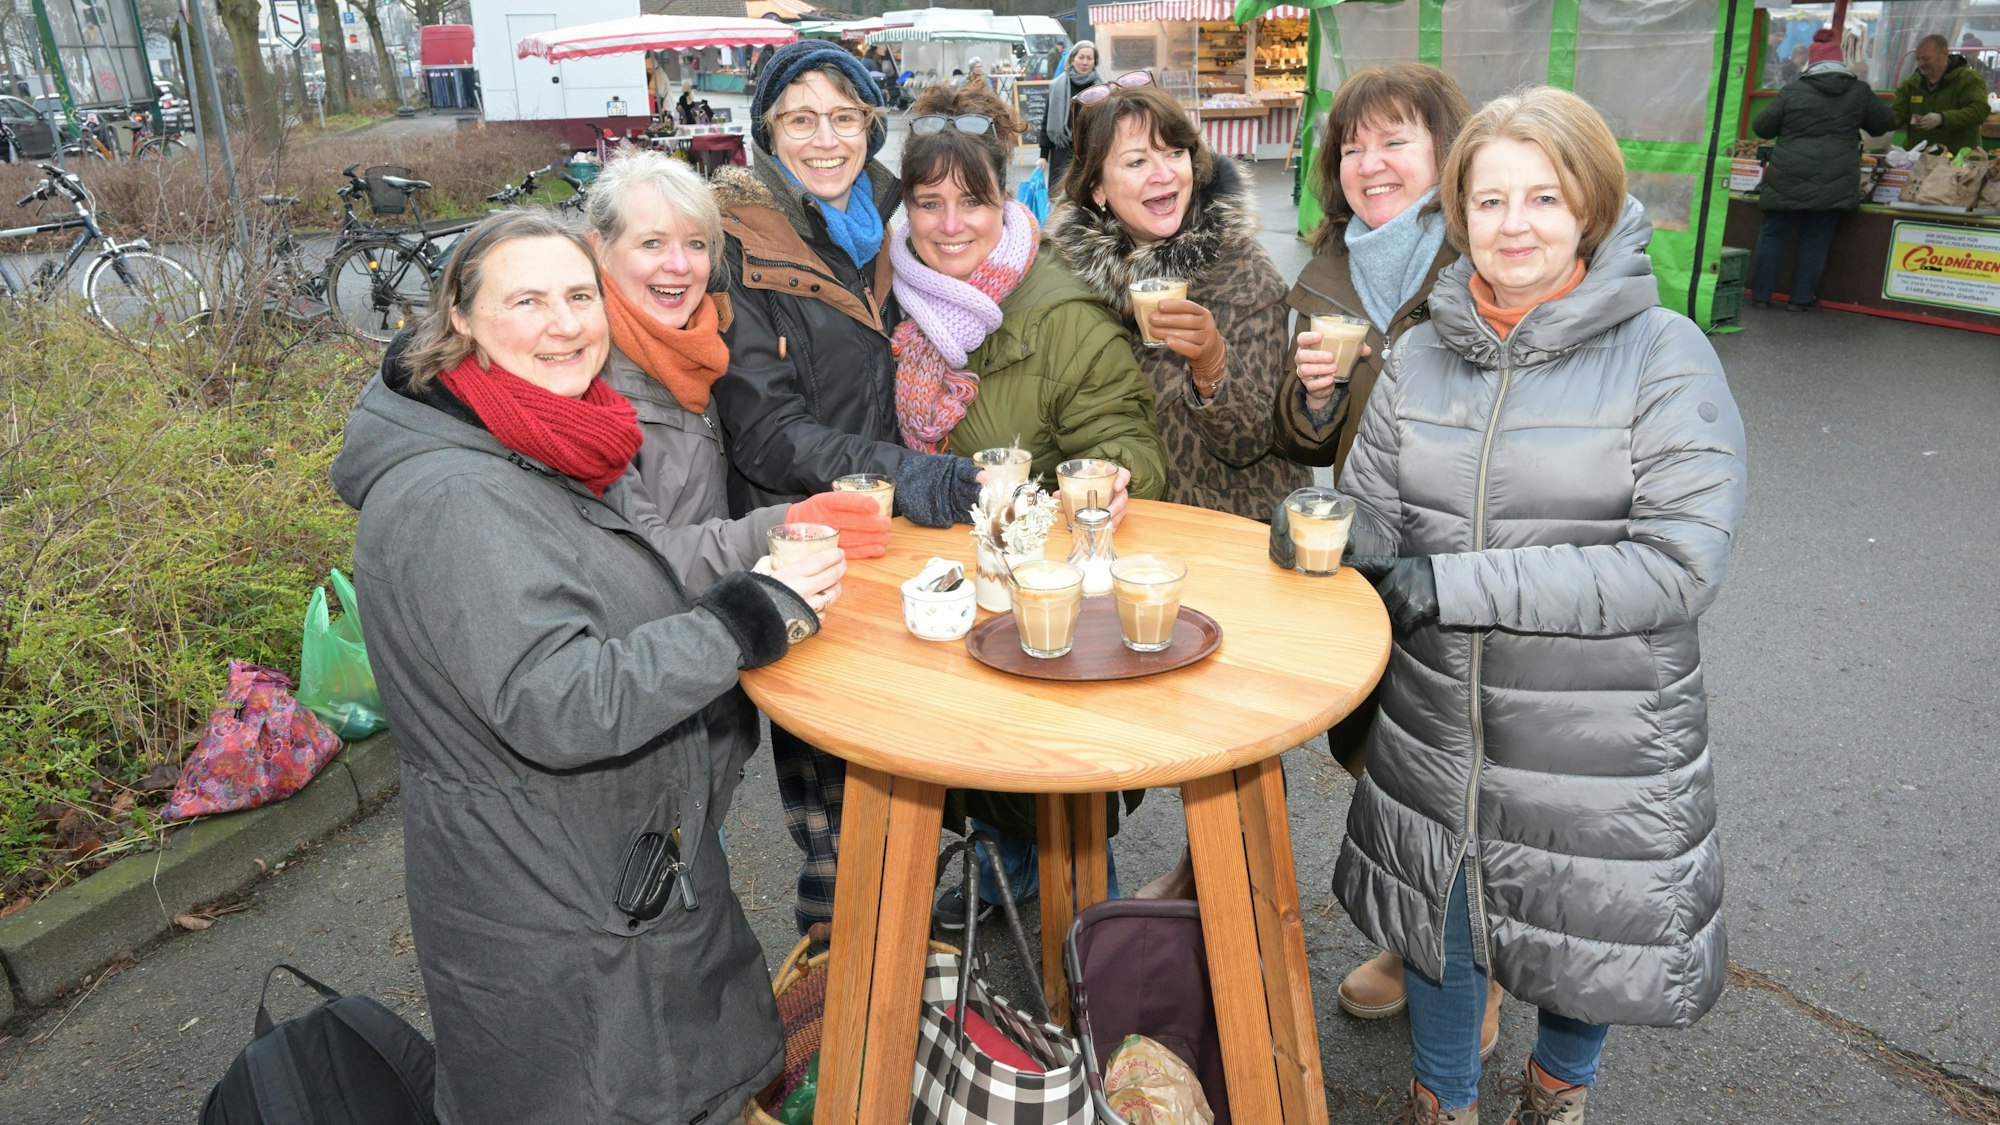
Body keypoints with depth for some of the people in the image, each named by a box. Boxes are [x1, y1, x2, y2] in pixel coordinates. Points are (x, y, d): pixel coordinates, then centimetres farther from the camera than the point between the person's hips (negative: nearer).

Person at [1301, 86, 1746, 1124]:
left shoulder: (1664, 356, -13)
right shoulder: (1425, 351, 0)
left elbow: (1680, 562, -20)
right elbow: (1376, 514, 6)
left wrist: (1455, 583, -24)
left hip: (1600, 737, -3)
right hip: (1436, 723, 3)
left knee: (1586, 934, 18)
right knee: (1439, 924, 19)